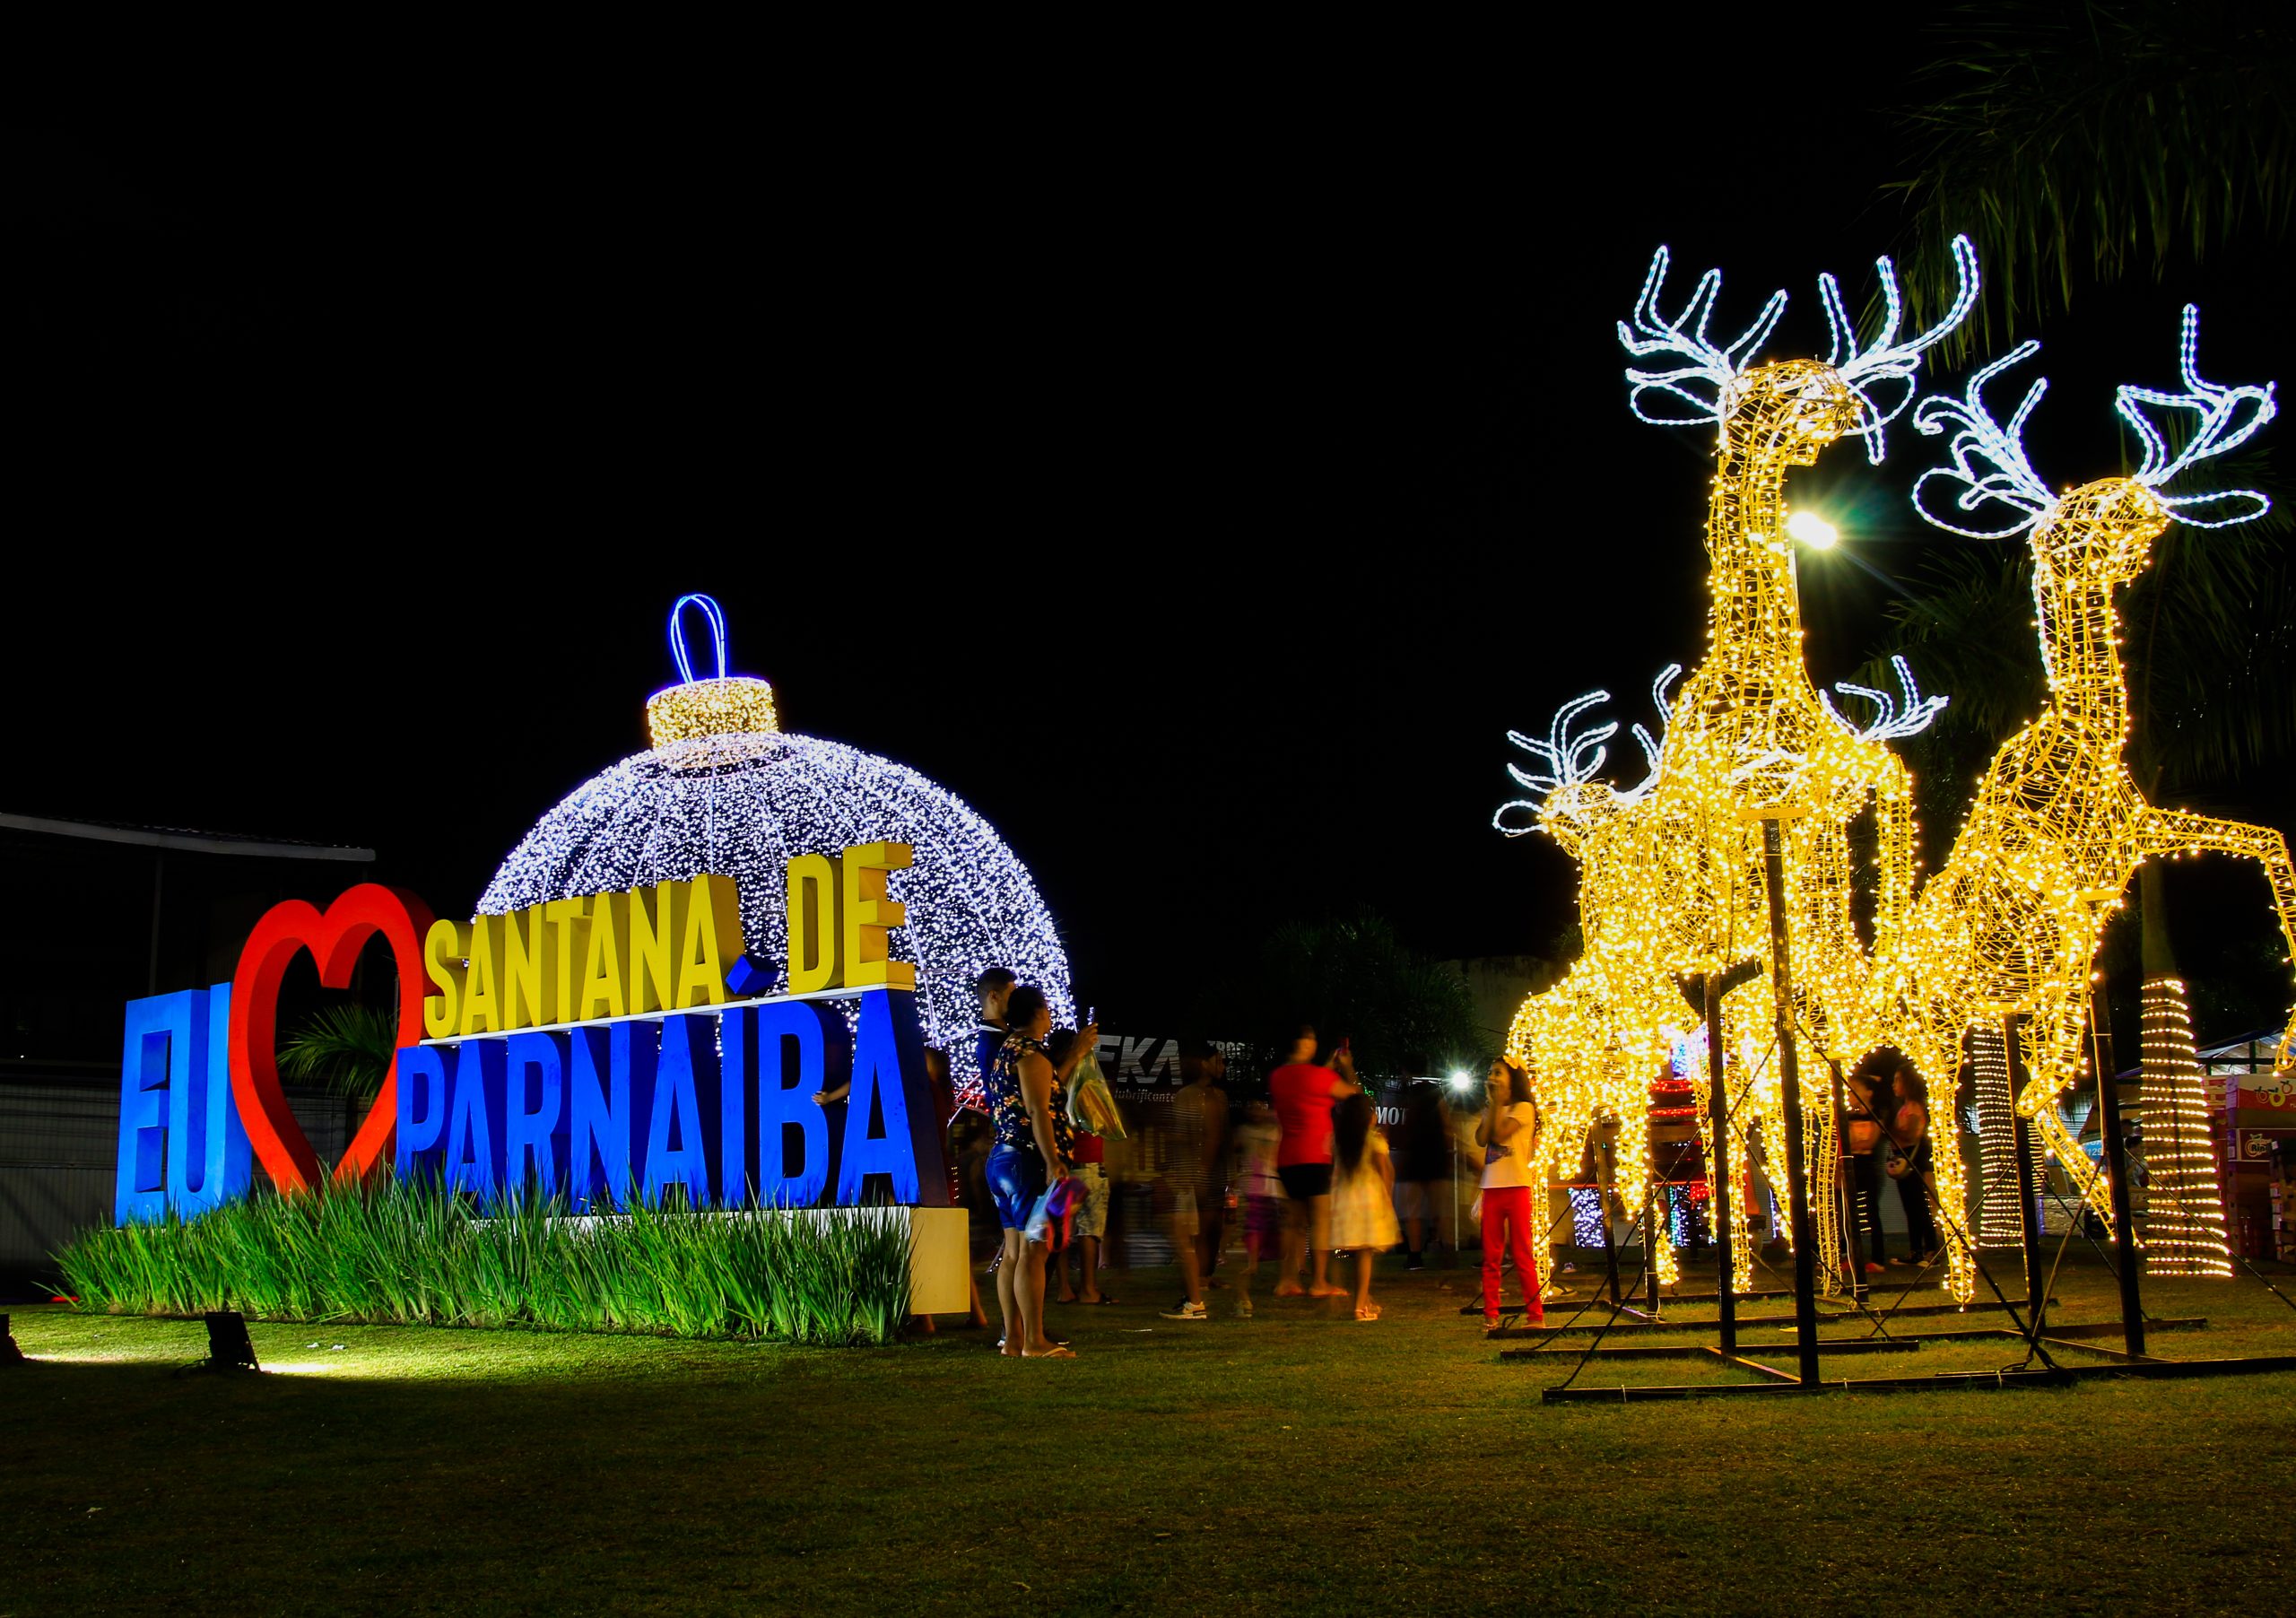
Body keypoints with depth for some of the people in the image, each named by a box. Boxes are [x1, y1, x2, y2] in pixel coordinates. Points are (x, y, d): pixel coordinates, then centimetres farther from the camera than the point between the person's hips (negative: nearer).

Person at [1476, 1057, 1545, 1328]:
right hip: (1492, 1188, 6)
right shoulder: (1491, 1110, 18)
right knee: (1490, 1256, 4)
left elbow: (1500, 1133, -16)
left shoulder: (1523, 1108, -1)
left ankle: (1535, 1314, -1)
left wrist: (1498, 1103, -5)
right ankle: (1491, 1314, 6)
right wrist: (1492, 1104, 0)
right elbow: (1481, 1139, -1)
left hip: (1516, 1186, -6)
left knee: (1523, 1254, -5)